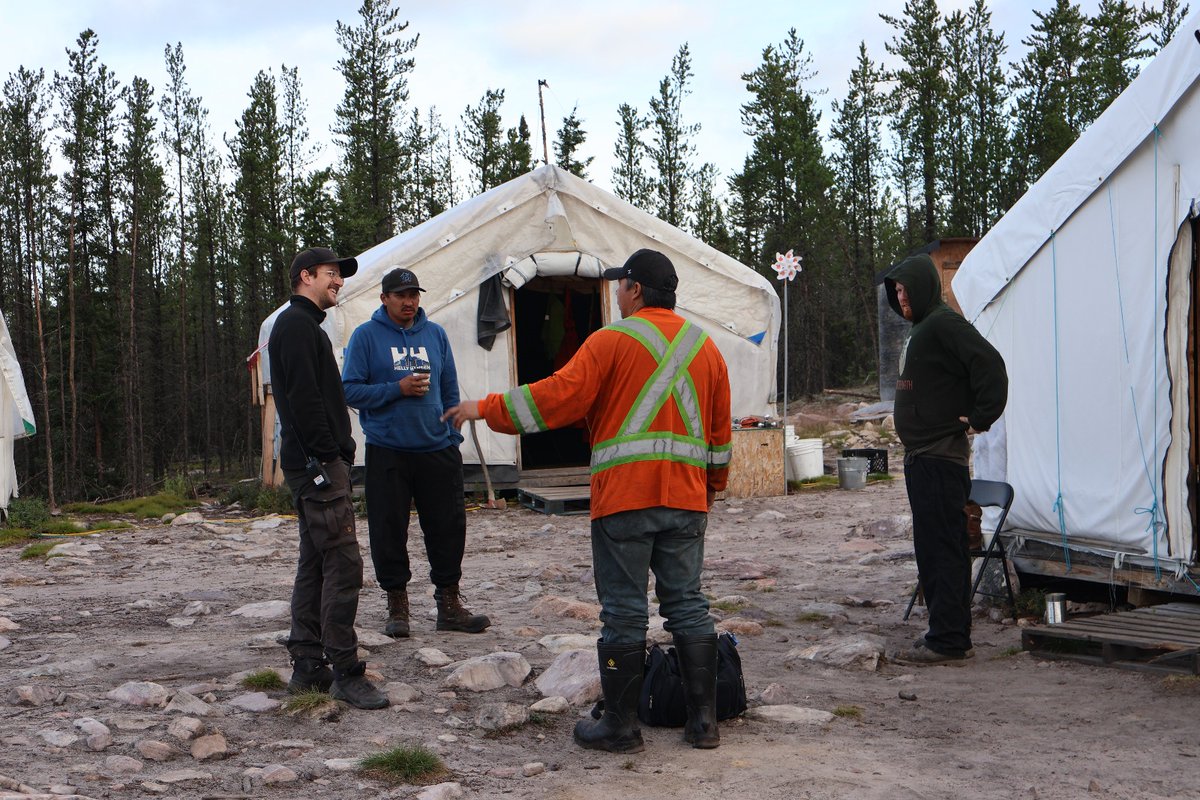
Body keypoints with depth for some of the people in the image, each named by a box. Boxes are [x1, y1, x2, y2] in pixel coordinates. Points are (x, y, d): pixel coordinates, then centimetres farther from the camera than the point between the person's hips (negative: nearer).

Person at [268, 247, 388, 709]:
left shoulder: (303, 325, 24)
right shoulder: (297, 325, -9)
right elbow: (304, 398, -19)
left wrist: (338, 453, 18)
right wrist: (326, 458, -21)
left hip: (312, 464, 11)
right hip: (317, 462, -11)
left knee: (315, 563, 11)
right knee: (343, 563, -11)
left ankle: (307, 667, 16)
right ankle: (345, 673, -9)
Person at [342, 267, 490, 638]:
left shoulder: (435, 334, 12)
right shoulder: (366, 336, 1)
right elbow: (350, 390, -5)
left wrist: (453, 436, 7)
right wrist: (398, 389, -14)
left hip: (437, 450, 3)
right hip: (387, 452, -3)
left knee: (448, 527, 4)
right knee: (389, 531, 1)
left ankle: (449, 603, 16)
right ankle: (397, 605, 15)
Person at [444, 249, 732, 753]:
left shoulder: (613, 340, -5)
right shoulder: (705, 346, 13)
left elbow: (561, 395, -12)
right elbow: (721, 429, 18)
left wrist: (487, 409, -3)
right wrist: (712, 485, 31)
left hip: (625, 497, -5)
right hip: (687, 500, 5)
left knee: (624, 611, 1)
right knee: (688, 605, 11)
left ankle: (620, 726, 8)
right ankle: (703, 721, 13)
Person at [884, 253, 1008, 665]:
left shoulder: (945, 324, -13)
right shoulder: (921, 329, 19)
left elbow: (991, 366, -23)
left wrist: (980, 418, -17)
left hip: (941, 457, -11)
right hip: (921, 456, 11)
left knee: (943, 547, -8)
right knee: (930, 547, 13)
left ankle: (948, 639, -5)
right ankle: (945, 633, 20)